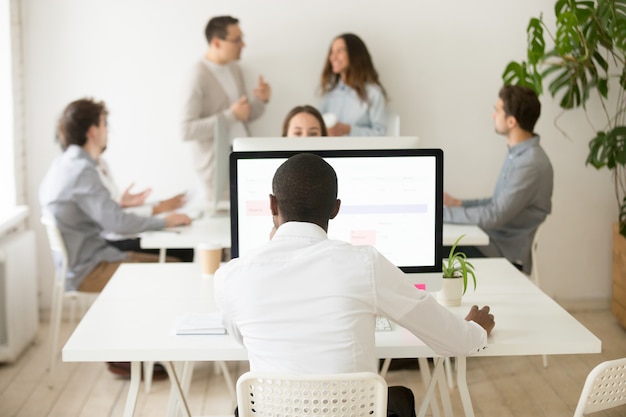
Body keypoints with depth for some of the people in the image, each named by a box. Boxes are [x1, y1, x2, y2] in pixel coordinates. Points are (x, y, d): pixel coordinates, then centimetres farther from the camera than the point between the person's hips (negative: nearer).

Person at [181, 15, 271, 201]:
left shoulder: (234, 68, 9)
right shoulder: (199, 76, -15)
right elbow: (187, 130, -20)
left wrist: (260, 100, -2)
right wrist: (230, 115, -21)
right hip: (217, 166, -7)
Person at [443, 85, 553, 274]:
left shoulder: (531, 164, -22)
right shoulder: (517, 153, 9)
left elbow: (494, 217, -24)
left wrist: (443, 212, -20)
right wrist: (458, 203, 7)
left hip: (505, 255, -9)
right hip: (493, 240, 9)